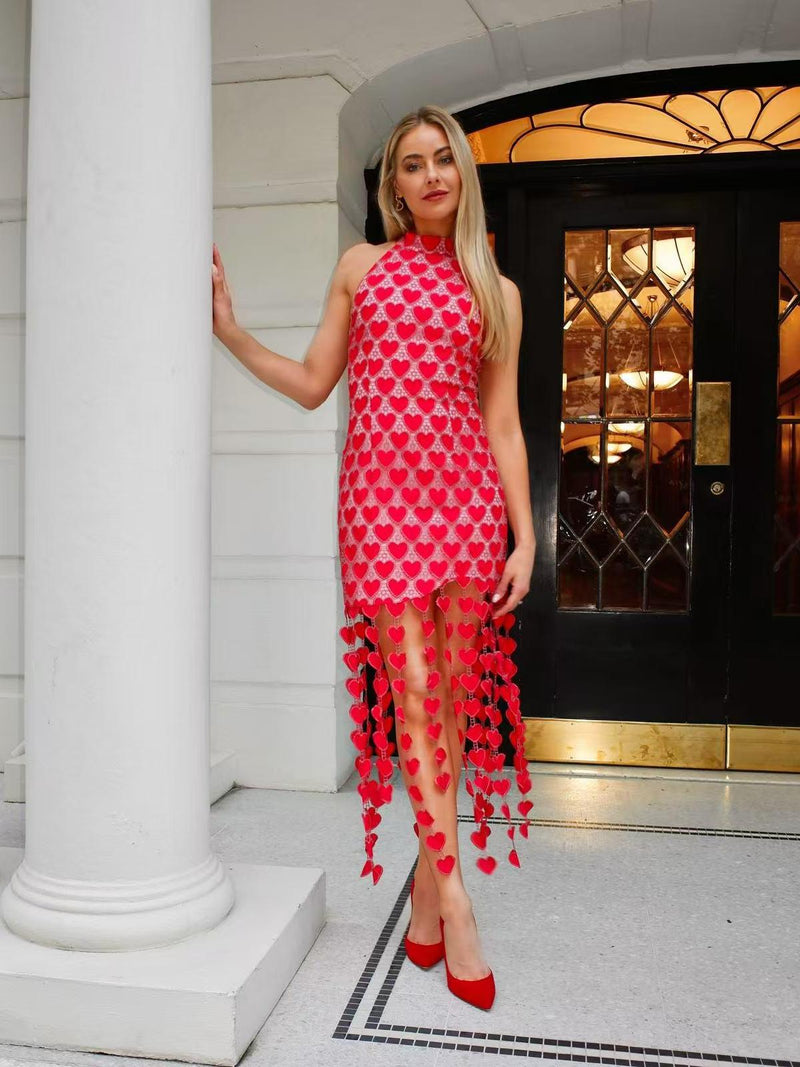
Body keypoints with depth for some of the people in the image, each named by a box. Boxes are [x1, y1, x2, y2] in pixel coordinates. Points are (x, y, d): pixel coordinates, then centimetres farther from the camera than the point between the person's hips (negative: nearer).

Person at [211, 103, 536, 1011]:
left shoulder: (497, 293, 13)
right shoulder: (363, 266, 13)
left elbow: (504, 427, 8)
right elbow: (313, 385, 14)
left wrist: (525, 537, 2)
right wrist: (230, 331, 5)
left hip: (465, 492, 1)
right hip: (382, 488, -1)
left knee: (454, 695, 2)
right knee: (413, 692, -6)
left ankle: (425, 894, 17)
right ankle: (455, 907, 0)